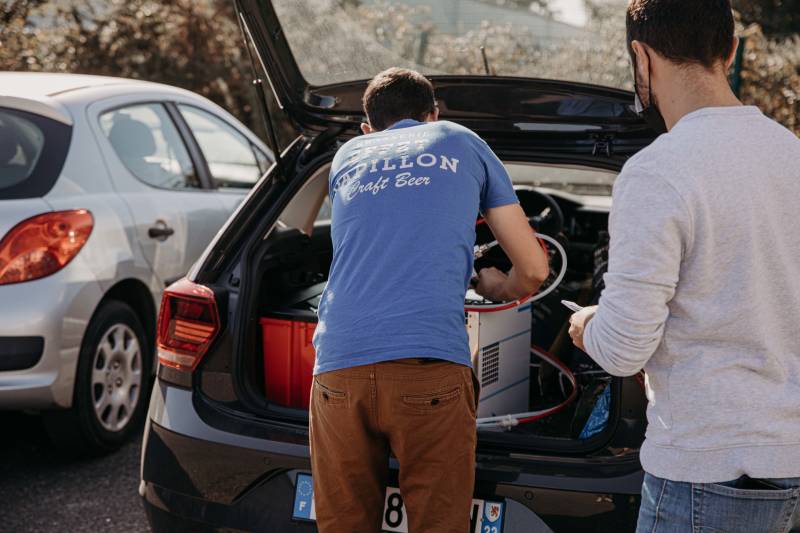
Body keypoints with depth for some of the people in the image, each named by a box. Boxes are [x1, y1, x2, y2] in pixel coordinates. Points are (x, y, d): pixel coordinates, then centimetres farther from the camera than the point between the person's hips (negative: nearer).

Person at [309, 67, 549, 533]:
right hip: (430, 364, -3)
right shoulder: (465, 145, 18)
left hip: (337, 368, 3)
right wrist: (498, 288, 41)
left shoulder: (347, 156, 25)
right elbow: (535, 269, 18)